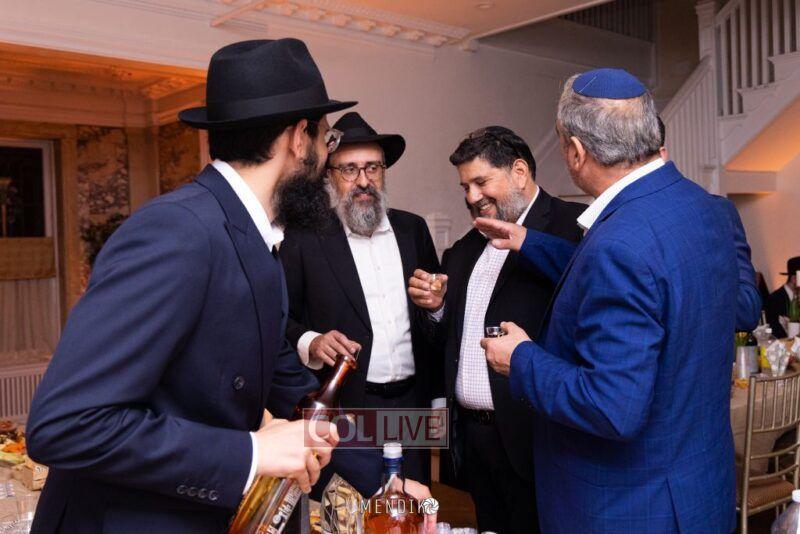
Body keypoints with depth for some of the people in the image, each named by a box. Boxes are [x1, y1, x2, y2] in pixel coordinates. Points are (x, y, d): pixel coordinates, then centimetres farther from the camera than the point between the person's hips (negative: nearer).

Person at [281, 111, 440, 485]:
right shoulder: (304, 237, -4)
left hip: (413, 402, 4)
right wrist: (310, 342, -23)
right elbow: (281, 318, -5)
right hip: (344, 408, -4)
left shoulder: (413, 229, 9)